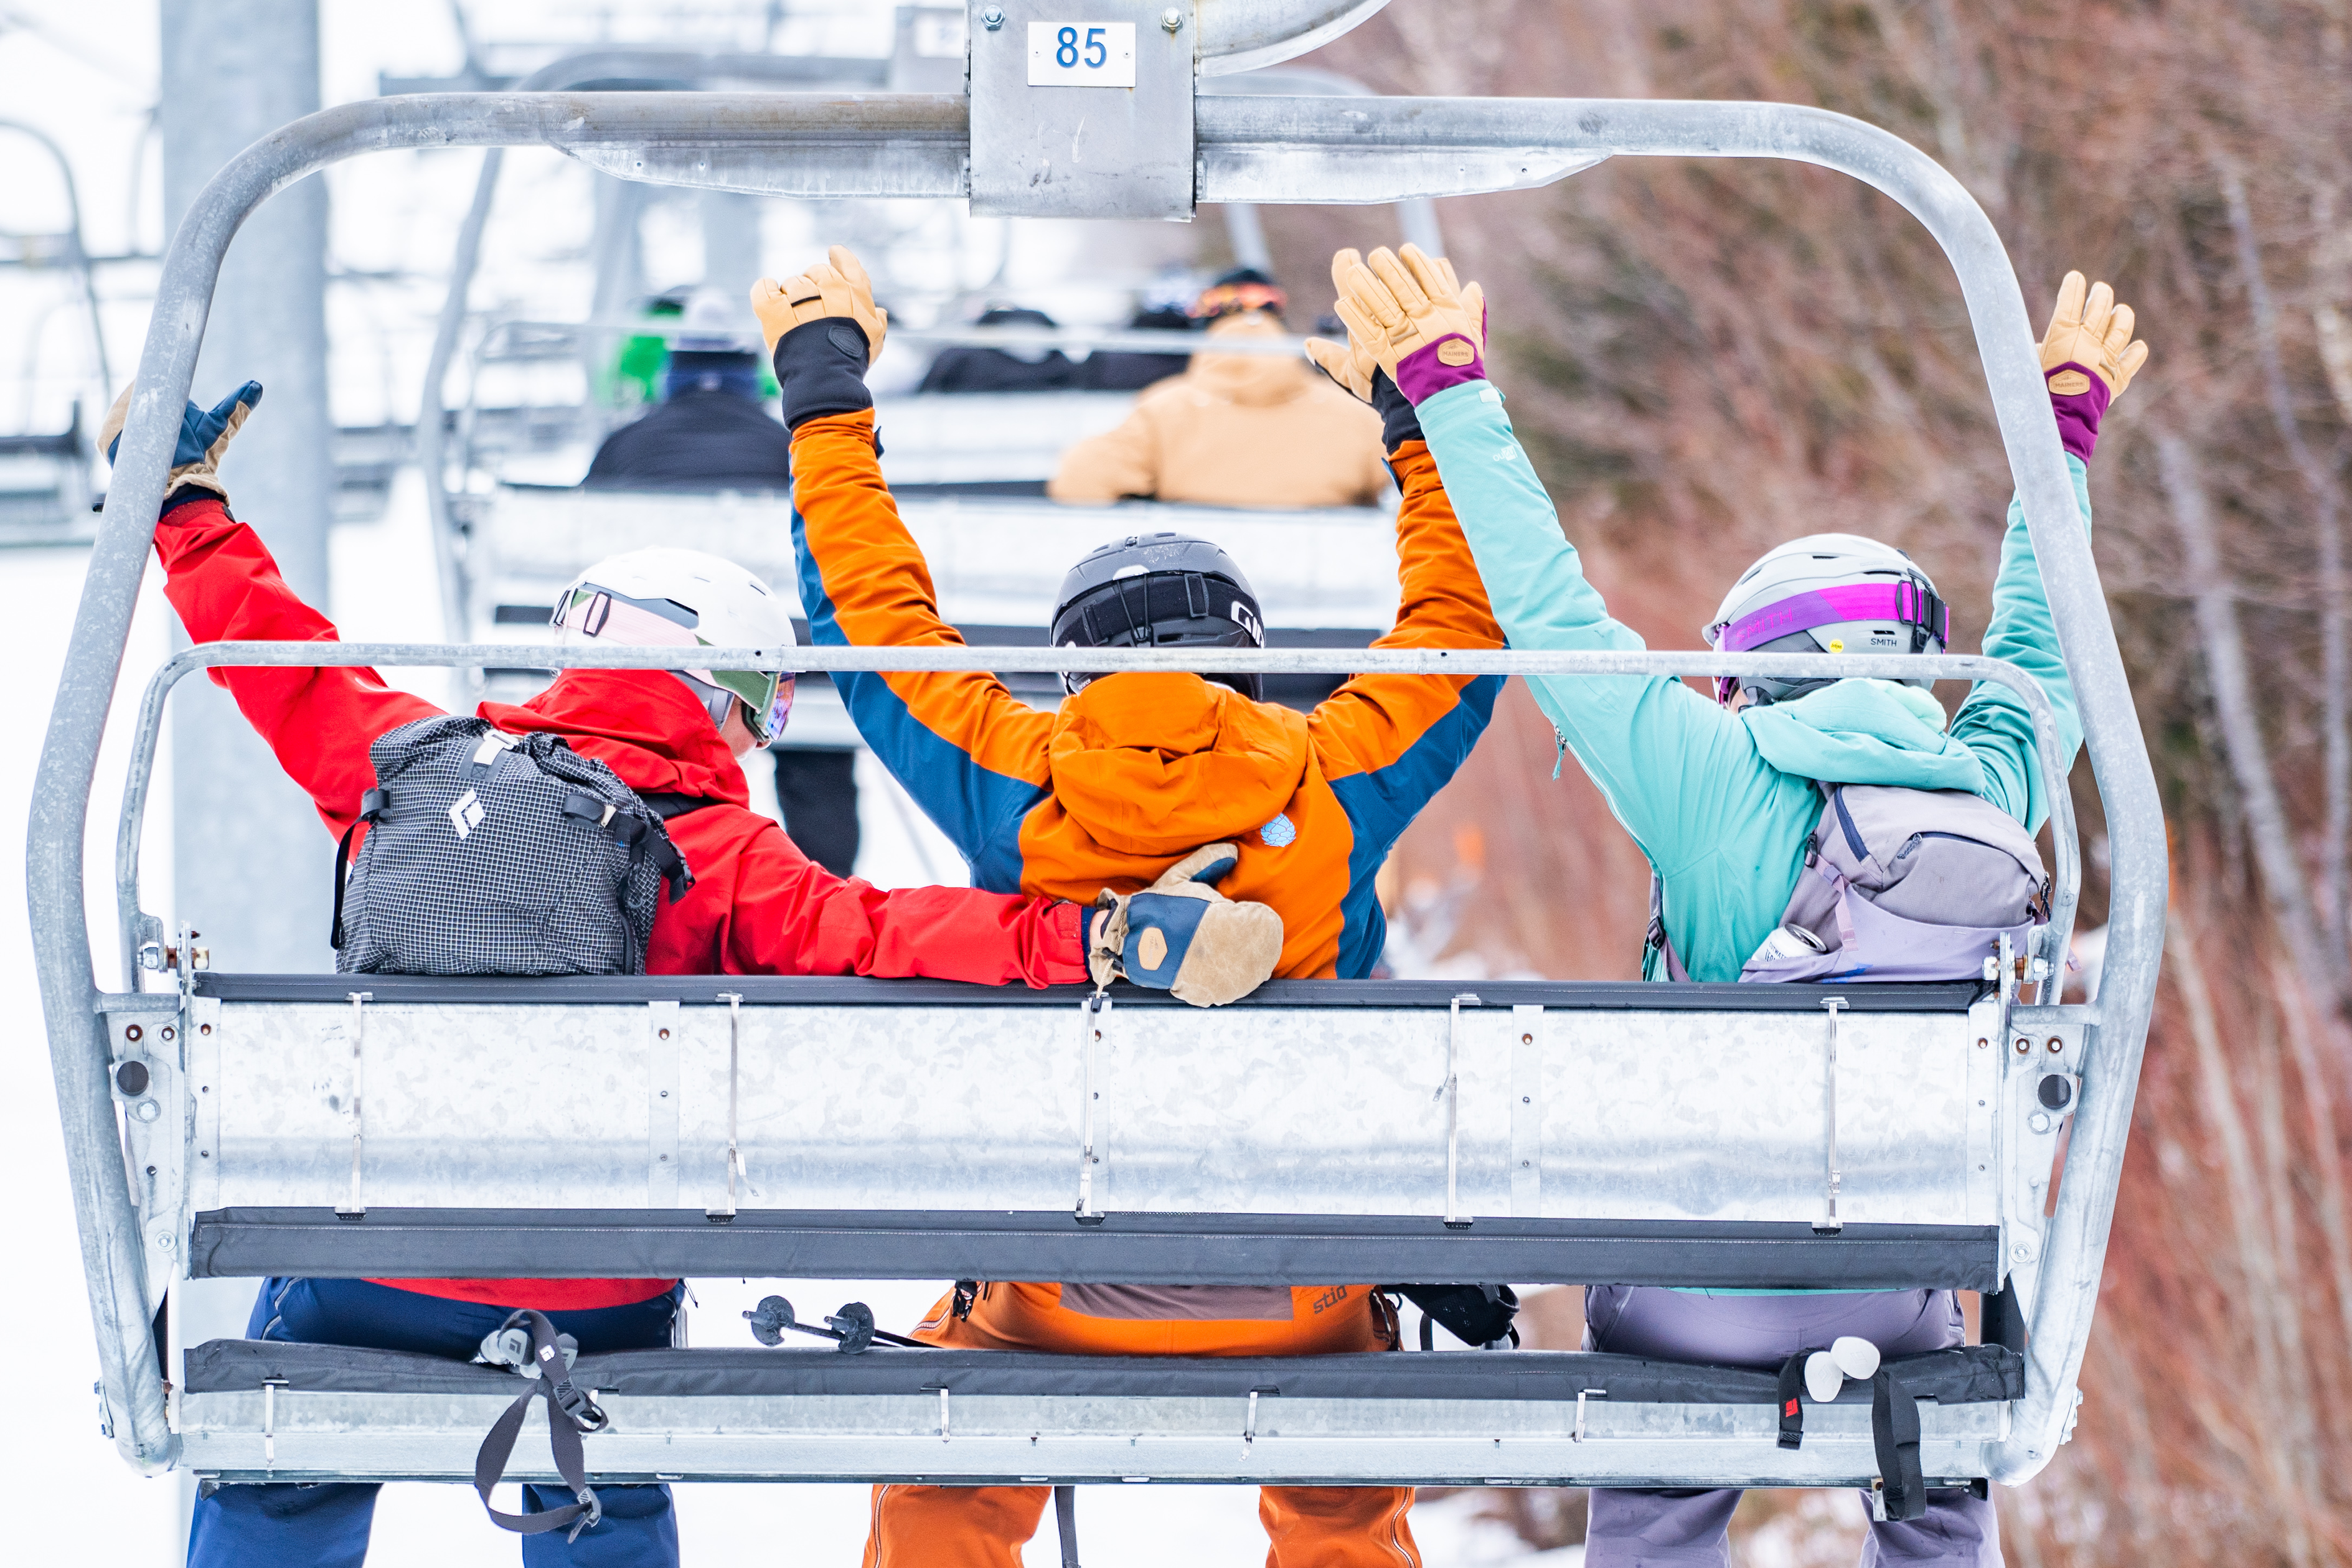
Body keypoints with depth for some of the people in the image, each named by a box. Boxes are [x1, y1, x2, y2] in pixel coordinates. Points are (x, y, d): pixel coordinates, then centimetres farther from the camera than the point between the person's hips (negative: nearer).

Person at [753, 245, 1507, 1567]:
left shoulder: (1017, 790, -8)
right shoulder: (1333, 788, -7)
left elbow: (874, 617, 4)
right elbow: (1467, 627, 8)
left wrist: (827, 390, 15)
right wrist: (1433, 408, 19)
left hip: (1058, 1306, -1)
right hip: (1300, 1308, 1)